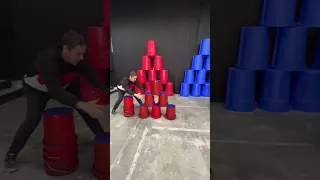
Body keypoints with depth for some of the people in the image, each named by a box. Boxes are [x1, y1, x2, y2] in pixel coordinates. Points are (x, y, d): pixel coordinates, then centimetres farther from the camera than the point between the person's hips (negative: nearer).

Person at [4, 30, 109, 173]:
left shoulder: (79, 60, -27)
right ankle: (11, 155, 2)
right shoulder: (48, 60, -43)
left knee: (86, 108, -4)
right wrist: (82, 105, -66)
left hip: (63, 86, 5)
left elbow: (94, 80, -23)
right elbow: (55, 92, -53)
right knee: (33, 119, -20)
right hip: (36, 88, -4)